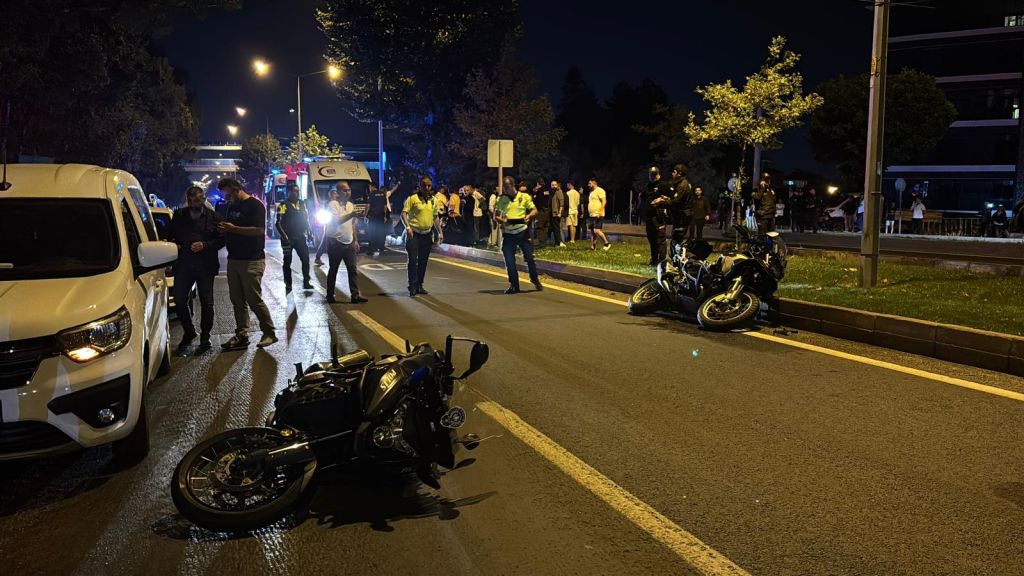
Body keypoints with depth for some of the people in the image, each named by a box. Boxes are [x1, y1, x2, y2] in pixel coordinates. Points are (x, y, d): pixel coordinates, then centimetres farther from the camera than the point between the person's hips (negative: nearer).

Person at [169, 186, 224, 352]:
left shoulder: (213, 217, 2)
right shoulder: (179, 215, 10)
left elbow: (222, 239, -2)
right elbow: (170, 236, 18)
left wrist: (205, 245, -16)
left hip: (205, 265, -3)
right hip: (184, 264, 3)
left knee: (207, 303, 3)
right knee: (179, 300, 4)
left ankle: (205, 337, 17)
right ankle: (188, 332, 23)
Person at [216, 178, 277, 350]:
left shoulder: (255, 205, -8)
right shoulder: (232, 207, 17)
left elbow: (259, 230, -19)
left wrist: (233, 229, -20)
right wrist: (223, 229, 2)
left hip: (251, 261, -8)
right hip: (234, 259, 8)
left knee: (254, 299, -6)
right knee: (237, 300, 7)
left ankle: (269, 332, 7)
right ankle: (241, 335, 12)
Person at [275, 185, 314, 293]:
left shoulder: (302, 204, 9)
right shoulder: (283, 205, -9)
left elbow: (306, 219, 17)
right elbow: (278, 223, -11)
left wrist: (309, 233, 9)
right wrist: (284, 237, -14)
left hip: (300, 237, 4)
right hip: (288, 238, -4)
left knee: (306, 259, -5)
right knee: (287, 262, 4)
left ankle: (306, 282, 3)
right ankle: (288, 285, 11)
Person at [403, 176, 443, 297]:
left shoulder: (434, 200, 10)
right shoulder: (413, 198, -7)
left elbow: (435, 217, 19)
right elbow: (404, 213, -11)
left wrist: (440, 232, 13)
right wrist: (407, 227, -25)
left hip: (427, 234, 5)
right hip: (414, 234, -5)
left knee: (423, 261, 9)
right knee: (413, 260, -8)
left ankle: (419, 286, 18)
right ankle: (412, 287, -4)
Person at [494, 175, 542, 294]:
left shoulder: (524, 196, 1)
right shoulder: (501, 200, 5)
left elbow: (534, 210, 2)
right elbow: (496, 216, 4)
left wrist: (528, 216, -19)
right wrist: (502, 220, -18)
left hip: (522, 231, -2)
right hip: (508, 234, 2)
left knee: (529, 257, 0)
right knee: (509, 261, 2)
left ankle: (535, 281, 19)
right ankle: (514, 285, 15)